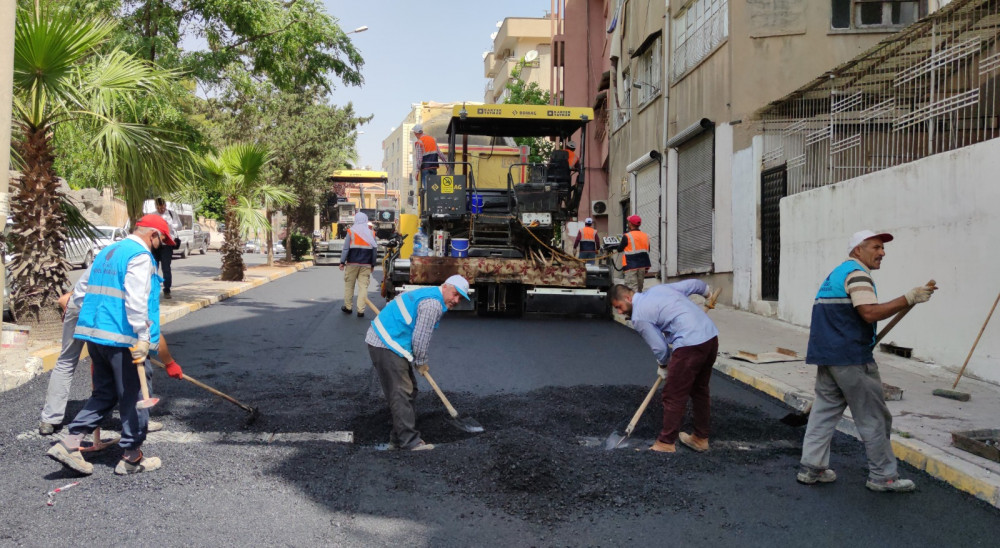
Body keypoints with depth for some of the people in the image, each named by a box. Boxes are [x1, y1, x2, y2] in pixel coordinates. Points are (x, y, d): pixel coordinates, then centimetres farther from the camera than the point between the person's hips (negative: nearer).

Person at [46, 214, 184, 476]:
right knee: (133, 397, 2)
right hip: (122, 338, -9)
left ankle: (69, 443, 7)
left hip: (94, 334, 9)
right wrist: (143, 338, -23)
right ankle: (131, 458, 11)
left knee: (104, 393, 17)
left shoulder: (106, 253, 19)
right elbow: (136, 301, -22)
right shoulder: (140, 256, -11)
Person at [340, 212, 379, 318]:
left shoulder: (351, 231, -1)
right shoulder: (371, 233, 7)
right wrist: (373, 264, 15)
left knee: (349, 285, 12)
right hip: (366, 265, 1)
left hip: (352, 263, -1)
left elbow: (346, 248, -5)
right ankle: (361, 310, -3)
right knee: (363, 286, 1)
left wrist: (342, 262, 0)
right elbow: (375, 250, 8)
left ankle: (347, 307, 20)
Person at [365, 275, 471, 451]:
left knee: (409, 390, 14)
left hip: (382, 341, 11)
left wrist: (417, 360, 25)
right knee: (401, 393, -10)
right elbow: (420, 337, -15)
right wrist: (421, 362, 0)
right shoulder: (433, 304, -17)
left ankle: (398, 439, 18)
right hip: (386, 344, -11)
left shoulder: (430, 295, 17)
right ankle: (409, 441, -8)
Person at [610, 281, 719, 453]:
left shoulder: (638, 317, -4)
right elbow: (693, 284, 26)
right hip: (712, 336, 9)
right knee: (700, 390, 21)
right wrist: (707, 291, 48)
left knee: (673, 395, 2)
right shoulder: (659, 288, 18)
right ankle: (701, 438, 31)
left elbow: (659, 347, -1)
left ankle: (667, 442, 10)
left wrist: (663, 366, 20)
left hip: (690, 344, -9)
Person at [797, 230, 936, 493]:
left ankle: (811, 468, 11)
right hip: (851, 358, -10)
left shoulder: (836, 274, 20)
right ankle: (883, 476, 8)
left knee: (824, 410, 11)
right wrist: (909, 298, -22)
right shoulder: (856, 273, -11)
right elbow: (870, 312, -24)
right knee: (873, 418, 0)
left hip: (825, 354, 10)